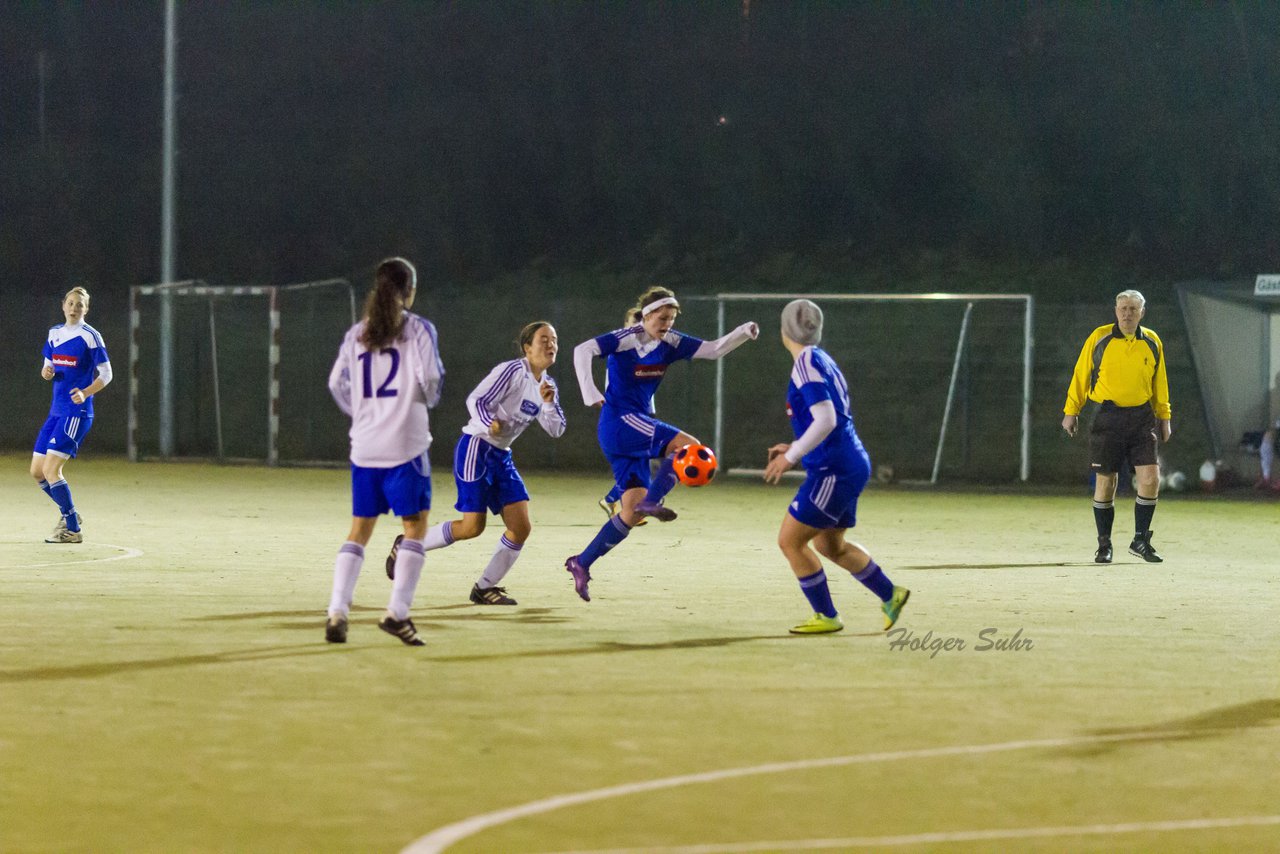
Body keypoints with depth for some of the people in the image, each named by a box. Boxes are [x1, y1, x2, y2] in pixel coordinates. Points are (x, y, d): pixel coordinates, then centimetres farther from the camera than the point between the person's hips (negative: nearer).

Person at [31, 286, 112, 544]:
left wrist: (86, 393, -23)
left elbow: (106, 374, -7)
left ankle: (72, 530, -6)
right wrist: (46, 372, -4)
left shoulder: (90, 336, -8)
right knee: (37, 471, 8)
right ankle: (70, 514, 27)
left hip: (77, 412, -8)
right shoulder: (54, 333, 11)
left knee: (51, 469, -14)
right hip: (56, 411, 8)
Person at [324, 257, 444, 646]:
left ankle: (337, 610, 0)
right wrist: (428, 399, 11)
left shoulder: (356, 334, 9)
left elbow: (336, 384, 12)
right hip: (406, 445, -4)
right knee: (415, 526, 3)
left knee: (360, 529, 11)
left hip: (364, 446, 4)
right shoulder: (418, 329, -3)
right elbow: (431, 378, -11)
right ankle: (397, 611, -8)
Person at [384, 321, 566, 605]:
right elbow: (476, 400, -16)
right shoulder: (511, 371, -13)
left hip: (501, 456, 8)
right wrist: (489, 424, -34)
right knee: (473, 526, -13)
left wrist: (548, 403, -8)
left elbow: (556, 430, 10)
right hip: (475, 448, -8)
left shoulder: (547, 385, 11)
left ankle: (484, 588, 9)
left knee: (521, 527, -3)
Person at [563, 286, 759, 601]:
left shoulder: (669, 342, 8)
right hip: (619, 420, -8)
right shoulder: (628, 338, -12)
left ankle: (582, 563, 6)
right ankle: (652, 501, -26)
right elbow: (583, 350, -21)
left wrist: (743, 333, -9)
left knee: (632, 513, 3)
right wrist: (591, 394, -29)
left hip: (636, 427, 8)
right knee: (687, 445, -22)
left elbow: (714, 349, 7)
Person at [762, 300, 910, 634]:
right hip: (850, 465, 10)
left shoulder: (807, 365, -15)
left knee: (790, 541, -3)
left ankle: (826, 617, 3)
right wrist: (795, 448, 21)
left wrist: (790, 457, -19)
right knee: (829, 544, 22)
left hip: (833, 471, -10)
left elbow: (826, 421, -24)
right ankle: (891, 595, 28)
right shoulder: (823, 361, 15)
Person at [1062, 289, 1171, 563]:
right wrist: (1071, 411, 3)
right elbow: (1080, 375, 4)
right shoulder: (1100, 338, -2)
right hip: (1108, 418, -2)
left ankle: (1140, 541, 7)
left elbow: (1159, 382, 16)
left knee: (1150, 479, -8)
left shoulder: (1152, 342, 6)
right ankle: (1104, 545, 16)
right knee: (1105, 482, 2)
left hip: (1142, 417, 2)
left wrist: (1164, 417, 16)